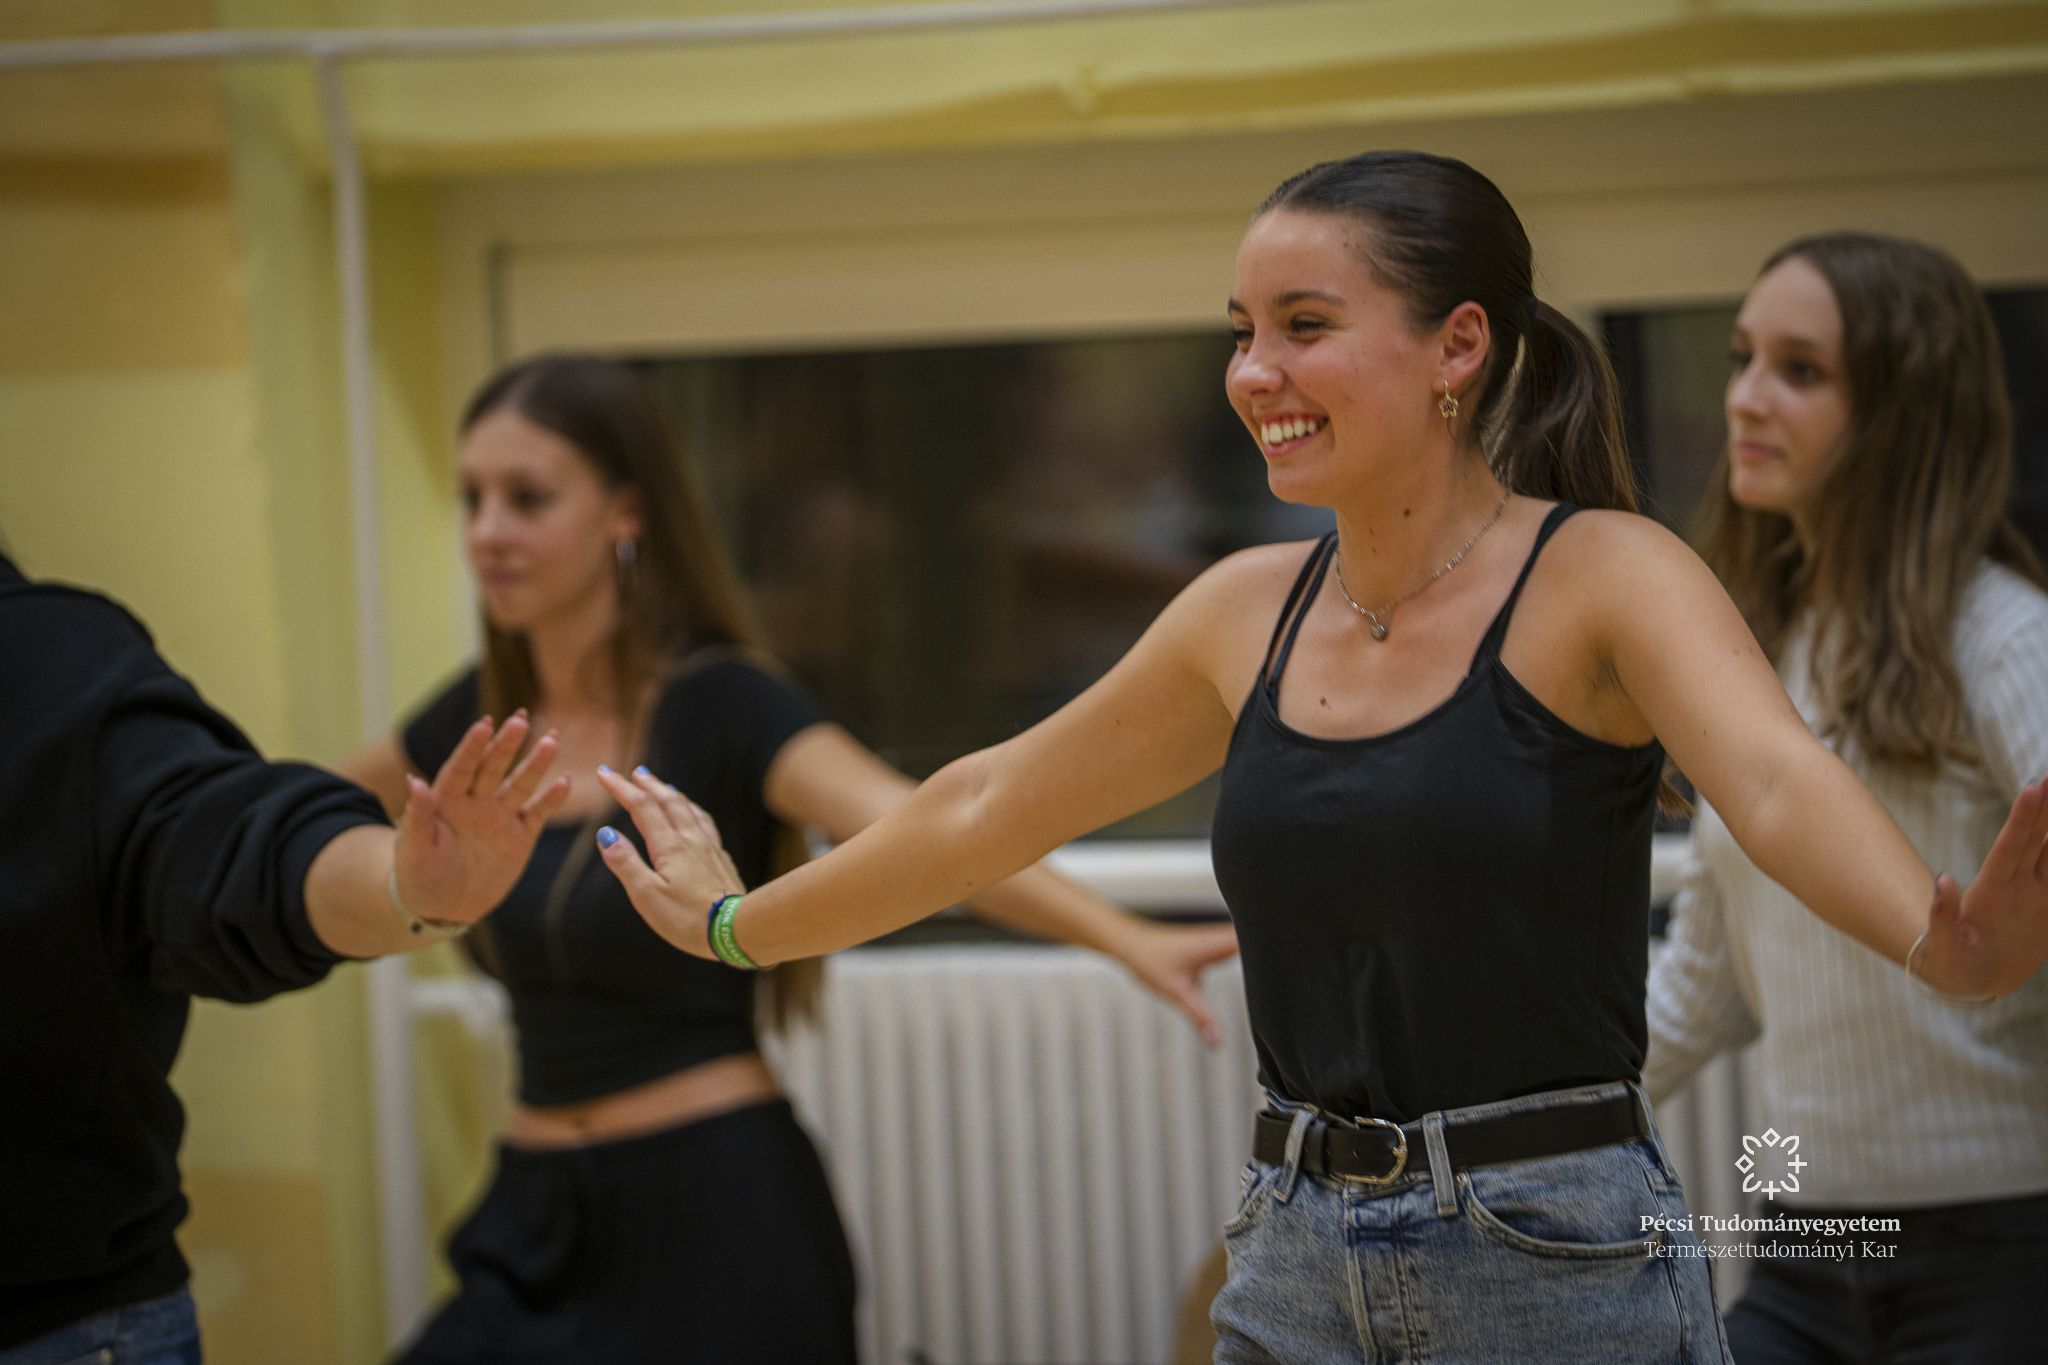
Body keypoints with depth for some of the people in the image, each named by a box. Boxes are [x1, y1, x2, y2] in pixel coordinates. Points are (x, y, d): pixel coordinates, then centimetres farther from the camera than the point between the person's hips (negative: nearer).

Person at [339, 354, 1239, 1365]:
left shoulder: (718, 706, -13)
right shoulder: (488, 714, 5)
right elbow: (336, 800, 27)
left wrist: (1129, 939, -42)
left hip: (716, 1216, -6)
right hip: (544, 1216, 6)